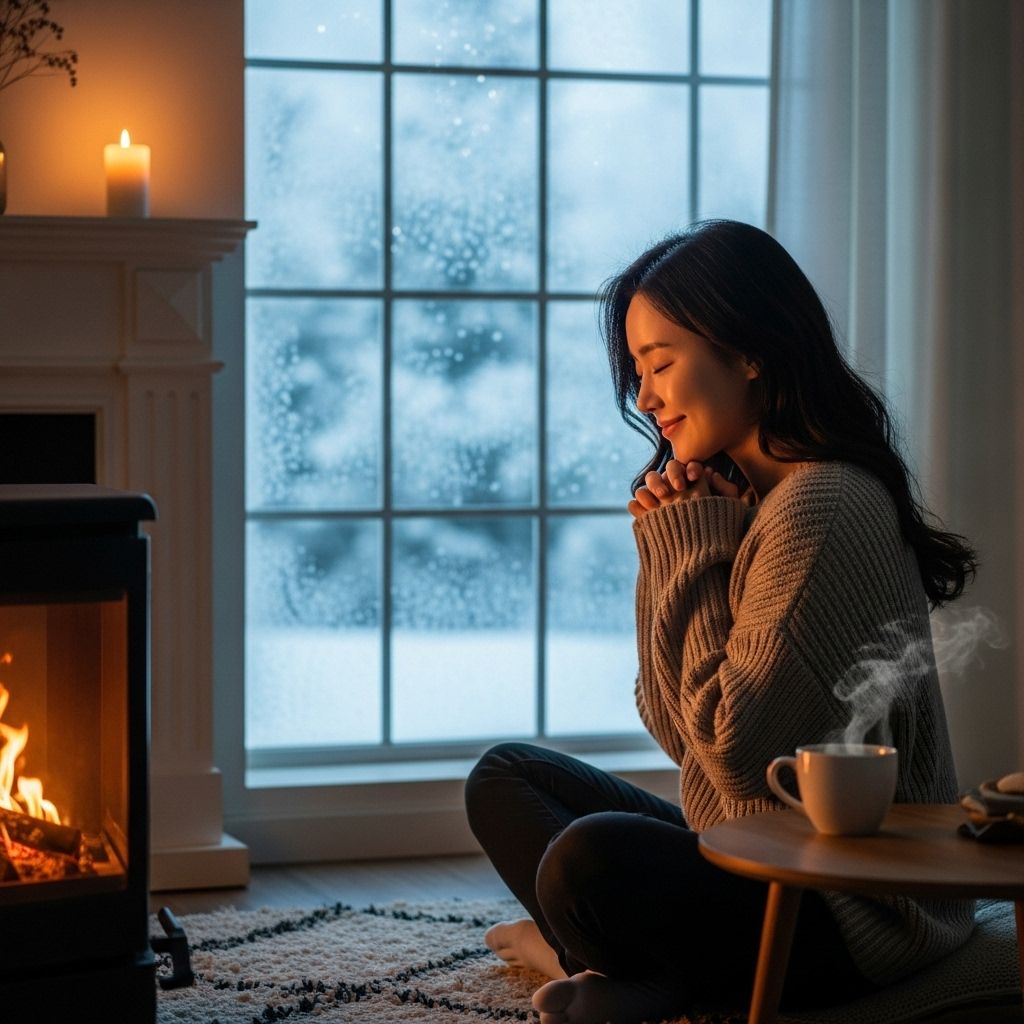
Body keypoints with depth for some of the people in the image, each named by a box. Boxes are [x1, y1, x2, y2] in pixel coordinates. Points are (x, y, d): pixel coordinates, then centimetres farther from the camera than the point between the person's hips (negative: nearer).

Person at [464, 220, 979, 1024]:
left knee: (590, 859, -35)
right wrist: (673, 550, -2)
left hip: (856, 915, -11)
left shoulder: (820, 508, -18)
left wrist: (692, 555, -13)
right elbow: (678, 728, 10)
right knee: (507, 777, 15)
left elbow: (738, 753, -21)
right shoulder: (737, 497, 12)